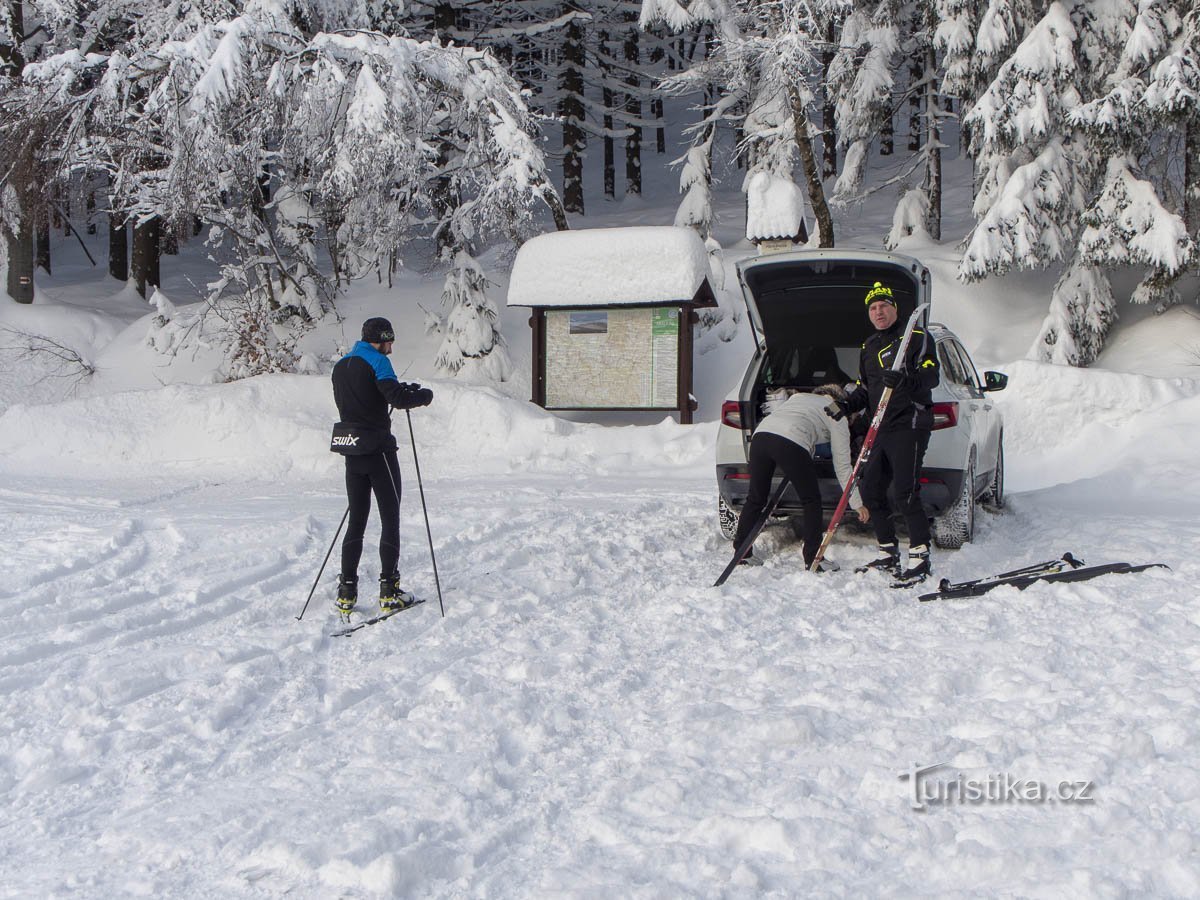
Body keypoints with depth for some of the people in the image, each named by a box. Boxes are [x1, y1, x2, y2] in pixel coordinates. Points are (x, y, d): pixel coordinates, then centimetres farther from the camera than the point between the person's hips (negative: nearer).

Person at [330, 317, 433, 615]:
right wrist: (424, 394, -2)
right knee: (390, 518, 2)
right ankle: (389, 591, 1)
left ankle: (346, 593, 6)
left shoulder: (340, 366, 14)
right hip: (379, 451, -7)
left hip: (352, 453, 7)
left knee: (356, 520, 11)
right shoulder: (376, 361, -10)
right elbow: (397, 397, -22)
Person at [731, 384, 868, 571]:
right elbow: (842, 465, 20)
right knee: (811, 501, 14)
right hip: (790, 443, -5)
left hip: (761, 432, 5)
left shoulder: (798, 396, 37)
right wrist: (857, 503, 24)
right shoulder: (837, 415, 21)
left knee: (756, 498, 20)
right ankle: (813, 560, 13)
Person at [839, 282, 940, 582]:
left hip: (909, 425, -8)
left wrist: (905, 382, -32)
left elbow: (931, 377, -13)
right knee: (871, 490, 7)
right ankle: (889, 554, 17)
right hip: (882, 430, 8)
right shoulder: (868, 347, 20)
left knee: (905, 492, -15)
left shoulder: (916, 338, -2)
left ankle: (920, 557, -8)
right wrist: (847, 405, 7)